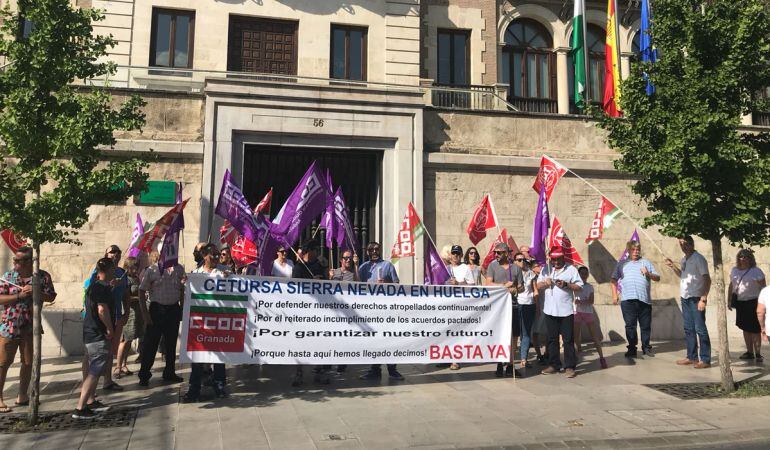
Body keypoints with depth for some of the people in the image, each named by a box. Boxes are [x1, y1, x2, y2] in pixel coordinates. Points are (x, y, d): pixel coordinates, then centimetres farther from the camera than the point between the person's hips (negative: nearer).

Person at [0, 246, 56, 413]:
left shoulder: (43, 276, -2)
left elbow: (51, 297, -1)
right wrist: (19, 295, -20)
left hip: (30, 328, 2)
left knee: (28, 363, 12)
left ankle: (22, 396, 26)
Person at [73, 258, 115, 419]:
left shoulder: (94, 285, 15)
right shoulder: (102, 287, -18)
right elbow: (102, 310, -28)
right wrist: (110, 330, -18)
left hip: (91, 333, 11)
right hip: (98, 335, -11)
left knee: (94, 370, 20)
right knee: (95, 372, -8)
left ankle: (90, 401, 29)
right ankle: (80, 409, -8)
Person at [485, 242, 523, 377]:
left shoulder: (516, 268, 11)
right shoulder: (492, 265, 5)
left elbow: (521, 287, 12)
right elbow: (488, 284, -6)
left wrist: (515, 290, -9)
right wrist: (504, 285, -11)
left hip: (512, 304, 2)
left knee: (513, 336, 2)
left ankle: (510, 365, 11)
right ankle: (499, 365, 11)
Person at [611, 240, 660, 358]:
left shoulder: (646, 263, 17)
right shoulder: (622, 264, 15)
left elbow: (657, 278, 13)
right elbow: (613, 280, 15)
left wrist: (648, 274, -7)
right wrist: (614, 294, 5)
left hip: (645, 299, 1)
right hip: (628, 300, -1)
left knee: (645, 325, 5)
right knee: (630, 325, -2)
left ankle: (646, 347, 19)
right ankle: (632, 349, 5)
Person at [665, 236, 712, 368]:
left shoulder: (698, 259, -12)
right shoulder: (684, 260, 12)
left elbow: (707, 279, -15)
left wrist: (704, 299, -20)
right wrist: (673, 266, 12)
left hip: (696, 299, -8)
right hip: (685, 298, 8)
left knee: (700, 329, -5)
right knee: (688, 329, 13)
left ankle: (705, 360, 1)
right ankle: (692, 357, 21)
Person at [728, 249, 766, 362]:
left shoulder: (756, 271, -7)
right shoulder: (734, 270, 9)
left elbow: (763, 288, -8)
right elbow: (731, 286, 17)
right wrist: (730, 300, 15)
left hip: (753, 303, -5)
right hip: (740, 303, 5)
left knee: (755, 329, -2)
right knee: (745, 328, 11)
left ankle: (758, 353, 7)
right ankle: (749, 352, 20)